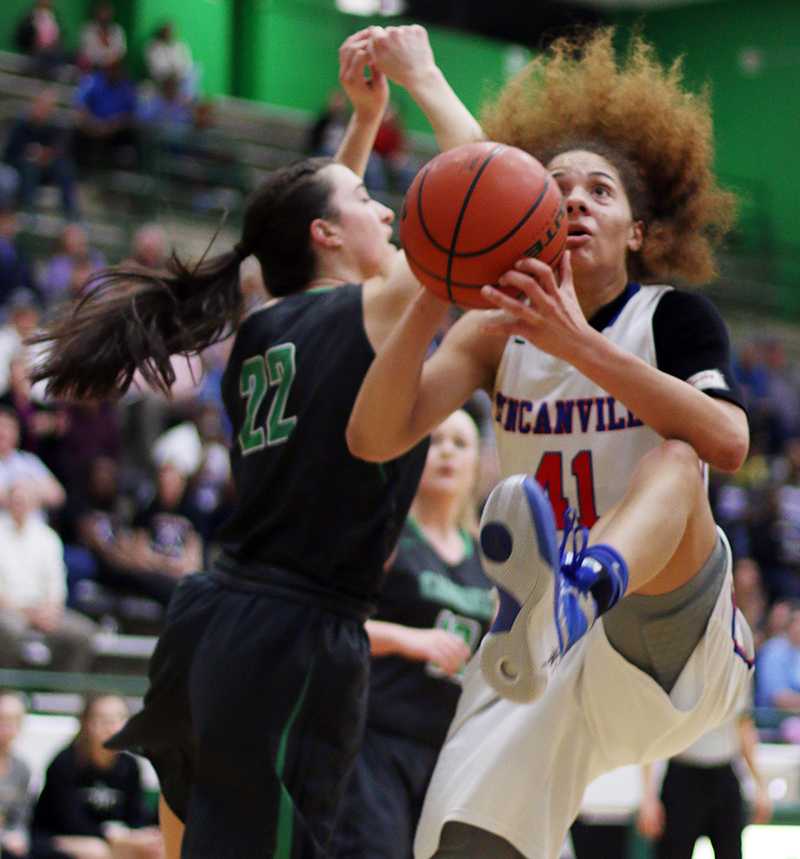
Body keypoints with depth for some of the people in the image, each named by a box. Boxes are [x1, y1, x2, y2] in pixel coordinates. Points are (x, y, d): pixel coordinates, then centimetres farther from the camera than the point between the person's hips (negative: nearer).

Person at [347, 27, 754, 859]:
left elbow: (726, 441, -22)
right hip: (542, 660, 4)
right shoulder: (501, 333, 8)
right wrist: (432, 299, -21)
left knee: (674, 459, -32)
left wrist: (581, 344, -30)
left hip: (674, 644, -4)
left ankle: (586, 585, -63)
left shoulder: (673, 316, -2)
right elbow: (374, 438, -7)